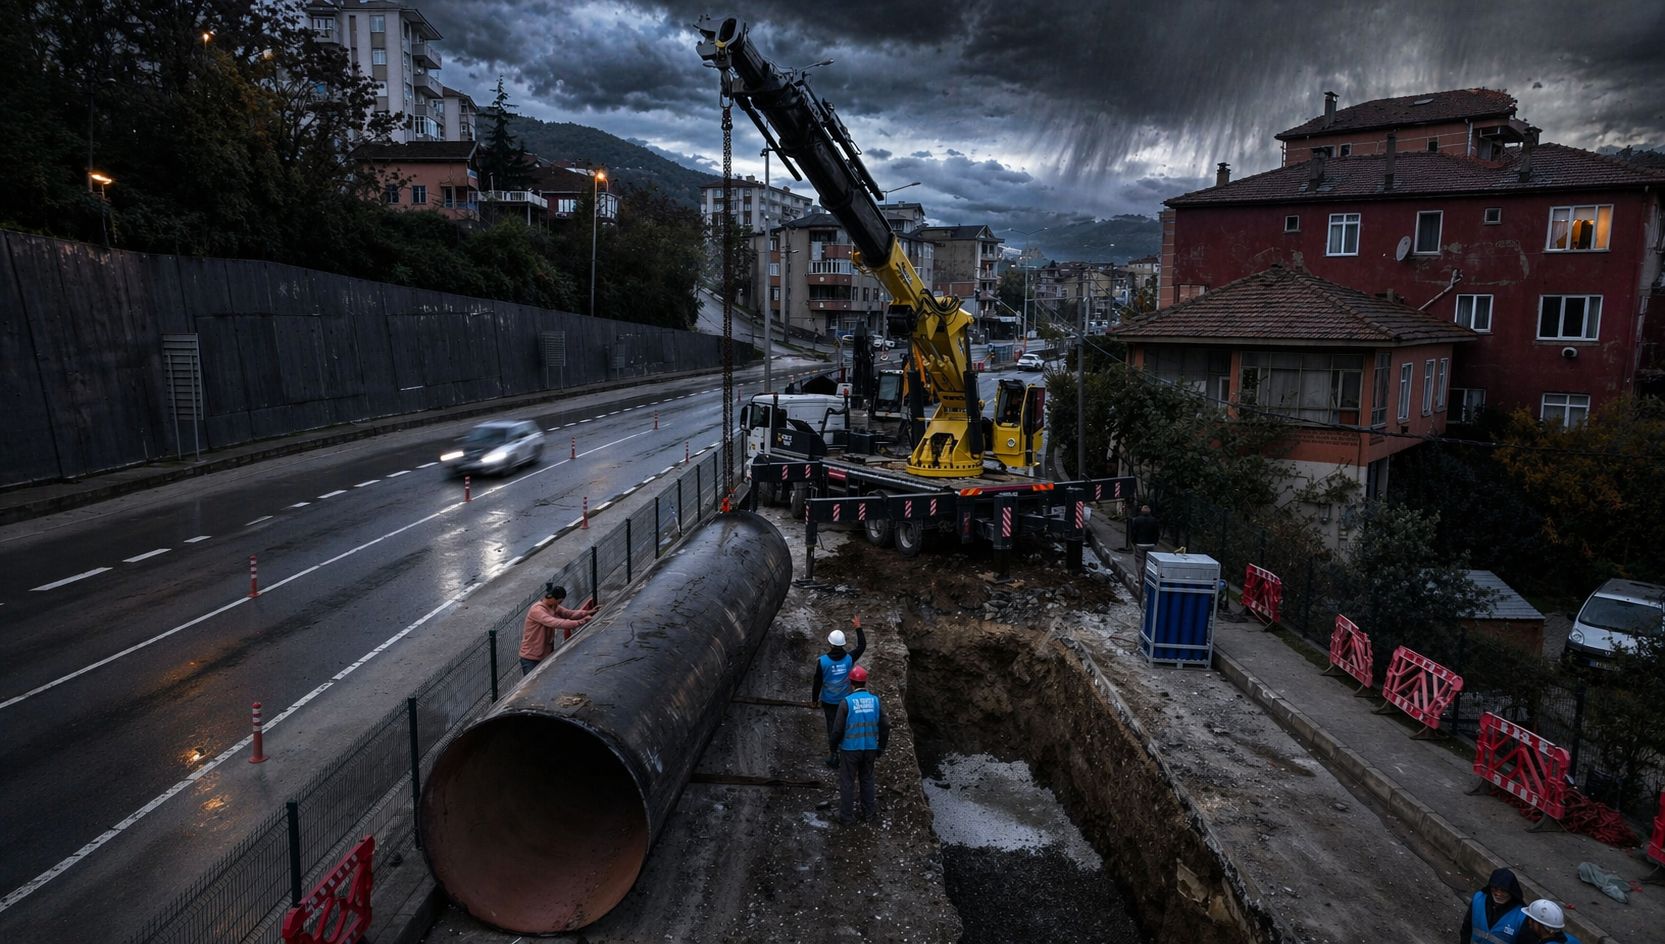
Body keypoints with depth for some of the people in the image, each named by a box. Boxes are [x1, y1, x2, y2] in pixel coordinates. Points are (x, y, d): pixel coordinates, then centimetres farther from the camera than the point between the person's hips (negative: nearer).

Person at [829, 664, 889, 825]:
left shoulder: (847, 702, -17)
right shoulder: (875, 700, -6)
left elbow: (838, 729, -15)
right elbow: (885, 726, -4)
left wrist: (834, 745, 4)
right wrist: (881, 747, 9)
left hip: (850, 749, -3)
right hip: (870, 748, 3)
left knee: (847, 782, 10)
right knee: (867, 778, 22)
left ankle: (846, 817, 18)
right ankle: (868, 810, 34)